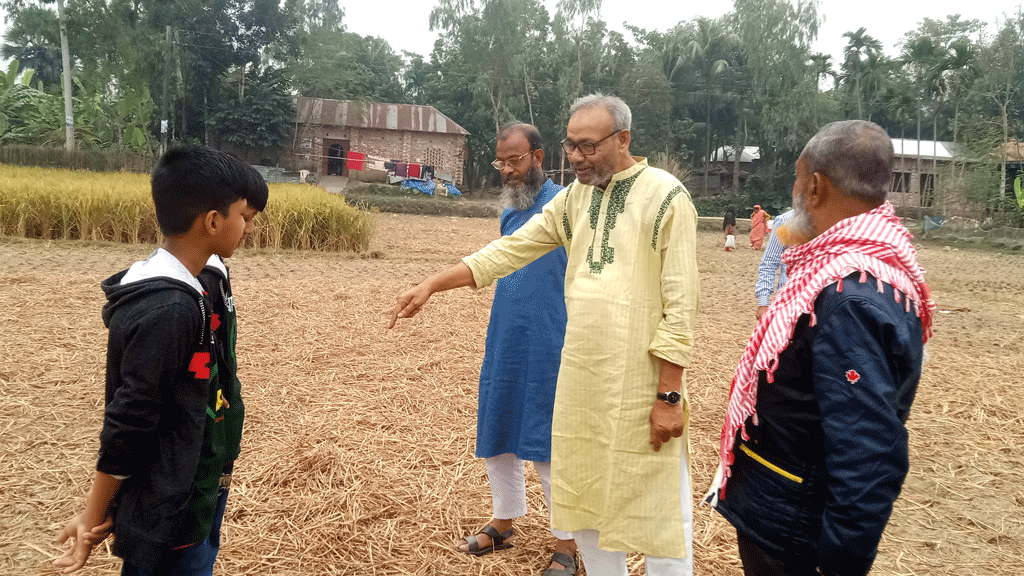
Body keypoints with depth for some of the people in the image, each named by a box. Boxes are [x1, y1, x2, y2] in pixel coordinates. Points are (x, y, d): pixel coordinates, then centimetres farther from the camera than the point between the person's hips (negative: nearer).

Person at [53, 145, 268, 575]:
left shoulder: (179, 293, 3)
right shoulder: (168, 310, -27)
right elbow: (127, 423, -22)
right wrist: (94, 517, -12)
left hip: (193, 501, 9)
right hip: (168, 520, -9)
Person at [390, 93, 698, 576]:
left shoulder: (666, 198, -10)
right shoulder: (574, 196, 8)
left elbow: (679, 307, -12)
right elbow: (511, 249, 8)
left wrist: (669, 395, -14)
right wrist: (431, 285, 2)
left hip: (642, 386, -6)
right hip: (581, 378, 6)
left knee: (657, 509, 4)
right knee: (585, 499, 16)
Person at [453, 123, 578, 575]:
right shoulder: (510, 211, 11)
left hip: (548, 351, -7)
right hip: (503, 347, 7)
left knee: (547, 447, 1)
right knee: (496, 439, 15)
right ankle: (504, 523, 35)